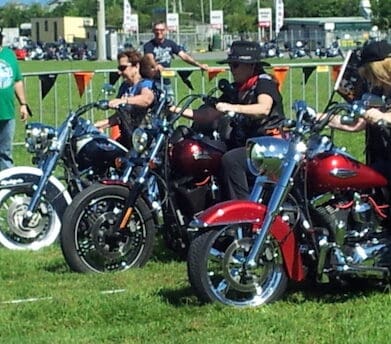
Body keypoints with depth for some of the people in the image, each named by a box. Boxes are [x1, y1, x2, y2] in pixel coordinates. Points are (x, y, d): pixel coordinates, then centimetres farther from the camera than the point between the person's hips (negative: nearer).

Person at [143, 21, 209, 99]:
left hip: (167, 81, 5)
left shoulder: (170, 44, 9)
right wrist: (156, 66, -47)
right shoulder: (149, 46, -5)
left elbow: (183, 55, 4)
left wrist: (199, 65, -9)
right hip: (154, 81, -5)